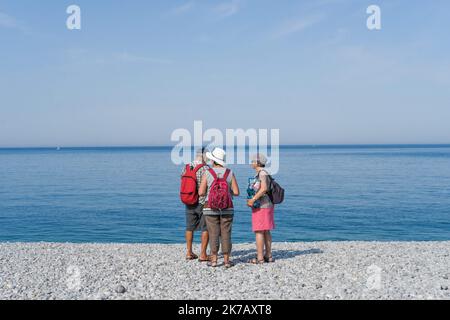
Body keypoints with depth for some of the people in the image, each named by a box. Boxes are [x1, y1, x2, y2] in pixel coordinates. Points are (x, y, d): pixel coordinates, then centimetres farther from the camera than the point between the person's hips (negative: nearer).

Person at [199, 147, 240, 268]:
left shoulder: (207, 173, -6)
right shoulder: (230, 173, -2)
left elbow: (201, 192, -9)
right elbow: (236, 192, -5)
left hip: (210, 209, -1)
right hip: (227, 209, 1)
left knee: (213, 235, 5)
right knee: (226, 235, 6)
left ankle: (213, 260, 7)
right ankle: (227, 260, 9)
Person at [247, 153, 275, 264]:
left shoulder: (262, 173, -14)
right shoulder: (261, 173, 15)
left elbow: (264, 188, -27)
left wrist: (253, 199, -22)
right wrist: (252, 200, 14)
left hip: (261, 206, -10)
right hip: (266, 205, 10)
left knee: (259, 231, -6)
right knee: (266, 231, 13)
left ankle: (260, 258, -3)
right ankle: (268, 256, 19)